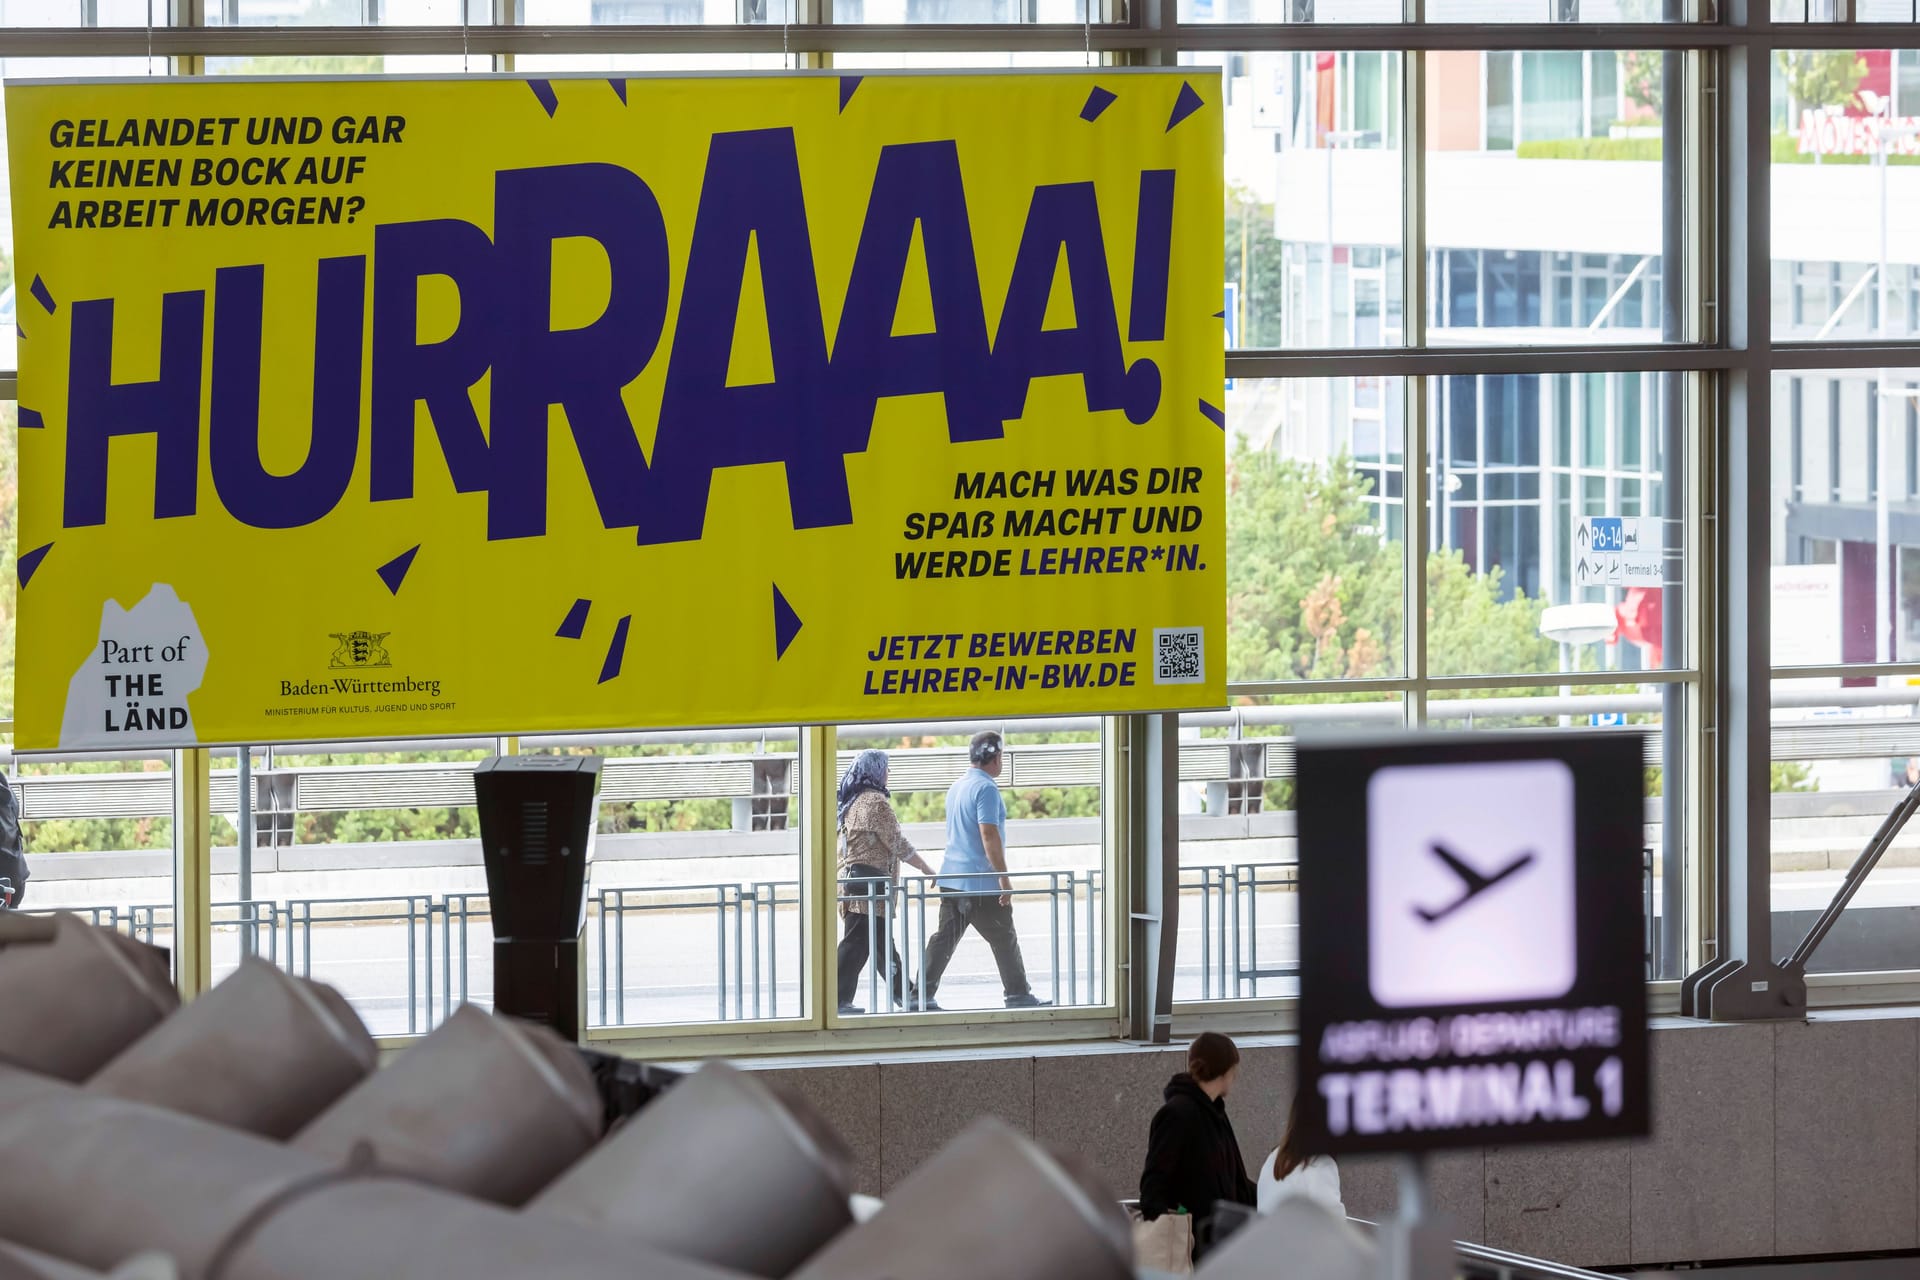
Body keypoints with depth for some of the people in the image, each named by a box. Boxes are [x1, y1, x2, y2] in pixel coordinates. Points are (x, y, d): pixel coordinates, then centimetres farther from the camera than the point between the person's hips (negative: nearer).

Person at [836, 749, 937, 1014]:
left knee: (882, 941, 14)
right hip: (870, 880, -9)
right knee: (857, 942, -9)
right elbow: (897, 843, -13)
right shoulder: (876, 801, -11)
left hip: (851, 877, 9)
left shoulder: (852, 802, 16)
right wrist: (926, 869, -6)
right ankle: (838, 999, -11)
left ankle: (903, 993, 22)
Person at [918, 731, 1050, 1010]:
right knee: (1004, 940, 4)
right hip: (981, 882, -8)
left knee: (944, 939, 6)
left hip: (951, 879, 8)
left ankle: (922, 996, 0)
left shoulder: (957, 787, 15)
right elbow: (989, 835, -21)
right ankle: (1018, 995, 10)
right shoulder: (985, 788, -14)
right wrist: (1004, 878, -18)